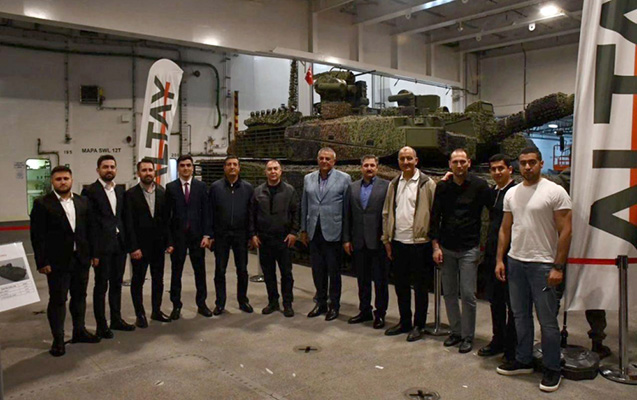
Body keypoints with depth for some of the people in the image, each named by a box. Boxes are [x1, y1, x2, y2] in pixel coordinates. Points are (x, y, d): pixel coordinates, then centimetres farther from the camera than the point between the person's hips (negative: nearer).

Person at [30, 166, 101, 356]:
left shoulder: (82, 202, 6)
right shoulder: (42, 204, -6)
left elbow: (88, 230, 8)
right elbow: (37, 235, -8)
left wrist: (91, 254, 4)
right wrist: (42, 262, -11)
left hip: (81, 260, 4)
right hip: (57, 261, -4)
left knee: (79, 296, 15)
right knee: (57, 300, 4)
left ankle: (79, 331, 31)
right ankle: (58, 339, 15)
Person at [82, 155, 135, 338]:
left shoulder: (120, 191, 11)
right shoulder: (90, 191, -7)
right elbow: (90, 223, -11)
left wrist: (127, 243, 5)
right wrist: (93, 251, -14)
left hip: (119, 244, 6)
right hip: (102, 246, -6)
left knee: (117, 283, 15)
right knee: (101, 286, 4)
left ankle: (116, 319, 27)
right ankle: (101, 325, 15)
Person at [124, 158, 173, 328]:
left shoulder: (162, 193, 4)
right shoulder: (131, 194, -6)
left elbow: (166, 219, 4)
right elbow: (129, 223, -9)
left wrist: (168, 242, 0)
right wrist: (133, 247, -13)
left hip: (158, 244, 4)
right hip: (139, 245, -3)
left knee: (158, 279, 12)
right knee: (138, 281, 7)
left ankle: (156, 311, 25)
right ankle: (140, 314, 18)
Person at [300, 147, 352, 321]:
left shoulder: (344, 179, -2)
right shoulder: (308, 179, 10)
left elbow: (348, 207, -3)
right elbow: (304, 206, 14)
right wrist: (303, 229, 11)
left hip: (333, 233, -4)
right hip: (314, 233, 4)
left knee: (334, 271, 5)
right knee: (317, 271, 11)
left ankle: (334, 306, 19)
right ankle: (320, 303, 26)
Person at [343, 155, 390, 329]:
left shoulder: (386, 186, -3)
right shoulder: (352, 187, 9)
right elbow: (347, 215, 8)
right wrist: (346, 239, 5)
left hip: (378, 241, -4)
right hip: (359, 242, 4)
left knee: (380, 280, 6)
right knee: (362, 280, 14)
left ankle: (380, 313, 19)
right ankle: (365, 311, 28)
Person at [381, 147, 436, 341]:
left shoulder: (427, 183, -6)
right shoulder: (394, 184, 10)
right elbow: (386, 213, 13)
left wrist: (434, 240, -10)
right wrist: (387, 239, 10)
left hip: (419, 243, -5)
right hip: (398, 243, 5)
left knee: (420, 287, 6)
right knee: (400, 285, 15)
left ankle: (419, 325, 20)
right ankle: (404, 322, 30)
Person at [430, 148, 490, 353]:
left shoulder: (479, 186, -5)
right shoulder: (443, 187, 3)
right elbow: (435, 217, 5)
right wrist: (436, 246, 0)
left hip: (469, 248, -3)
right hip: (446, 248, 3)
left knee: (468, 294, -1)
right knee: (449, 293, 10)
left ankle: (468, 336, 14)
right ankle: (456, 331, 25)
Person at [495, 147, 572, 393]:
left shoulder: (555, 192, -7)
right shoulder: (512, 193, 11)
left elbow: (565, 231, -9)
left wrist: (558, 267, -14)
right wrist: (499, 260, 8)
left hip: (543, 264, -6)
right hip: (515, 262, 6)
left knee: (547, 320, 2)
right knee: (521, 316, 14)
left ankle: (552, 370, 16)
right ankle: (523, 361, 28)